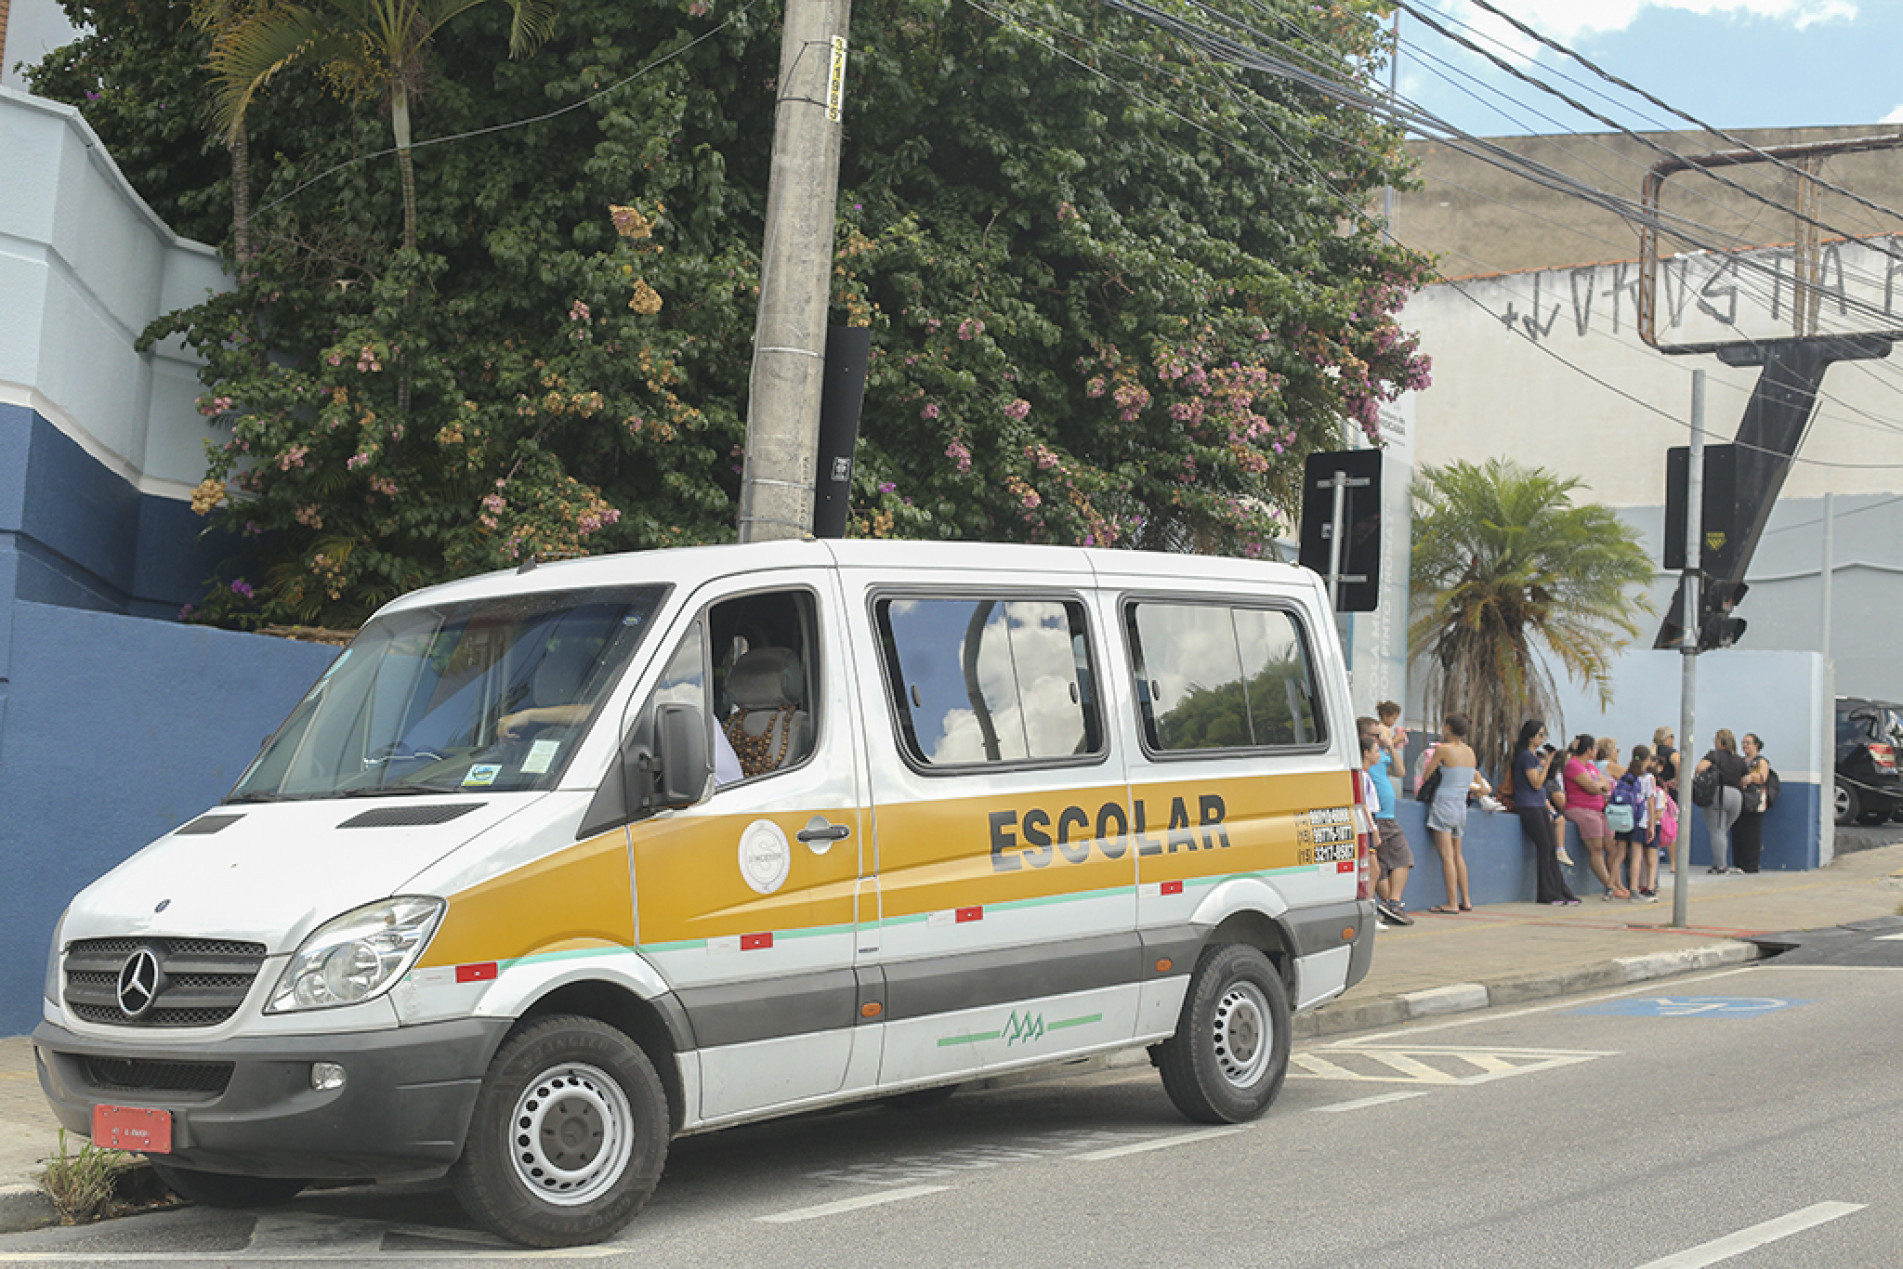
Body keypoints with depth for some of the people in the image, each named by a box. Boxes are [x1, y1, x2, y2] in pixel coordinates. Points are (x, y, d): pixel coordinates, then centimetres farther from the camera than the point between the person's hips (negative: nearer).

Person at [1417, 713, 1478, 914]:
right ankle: (1466, 901, 18)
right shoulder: (1470, 752, 8)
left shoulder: (1443, 749, -9)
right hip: (1462, 806, 7)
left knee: (1447, 855, -7)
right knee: (1457, 854, 16)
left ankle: (1452, 904, -10)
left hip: (1444, 804, -7)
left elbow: (1426, 776, -3)